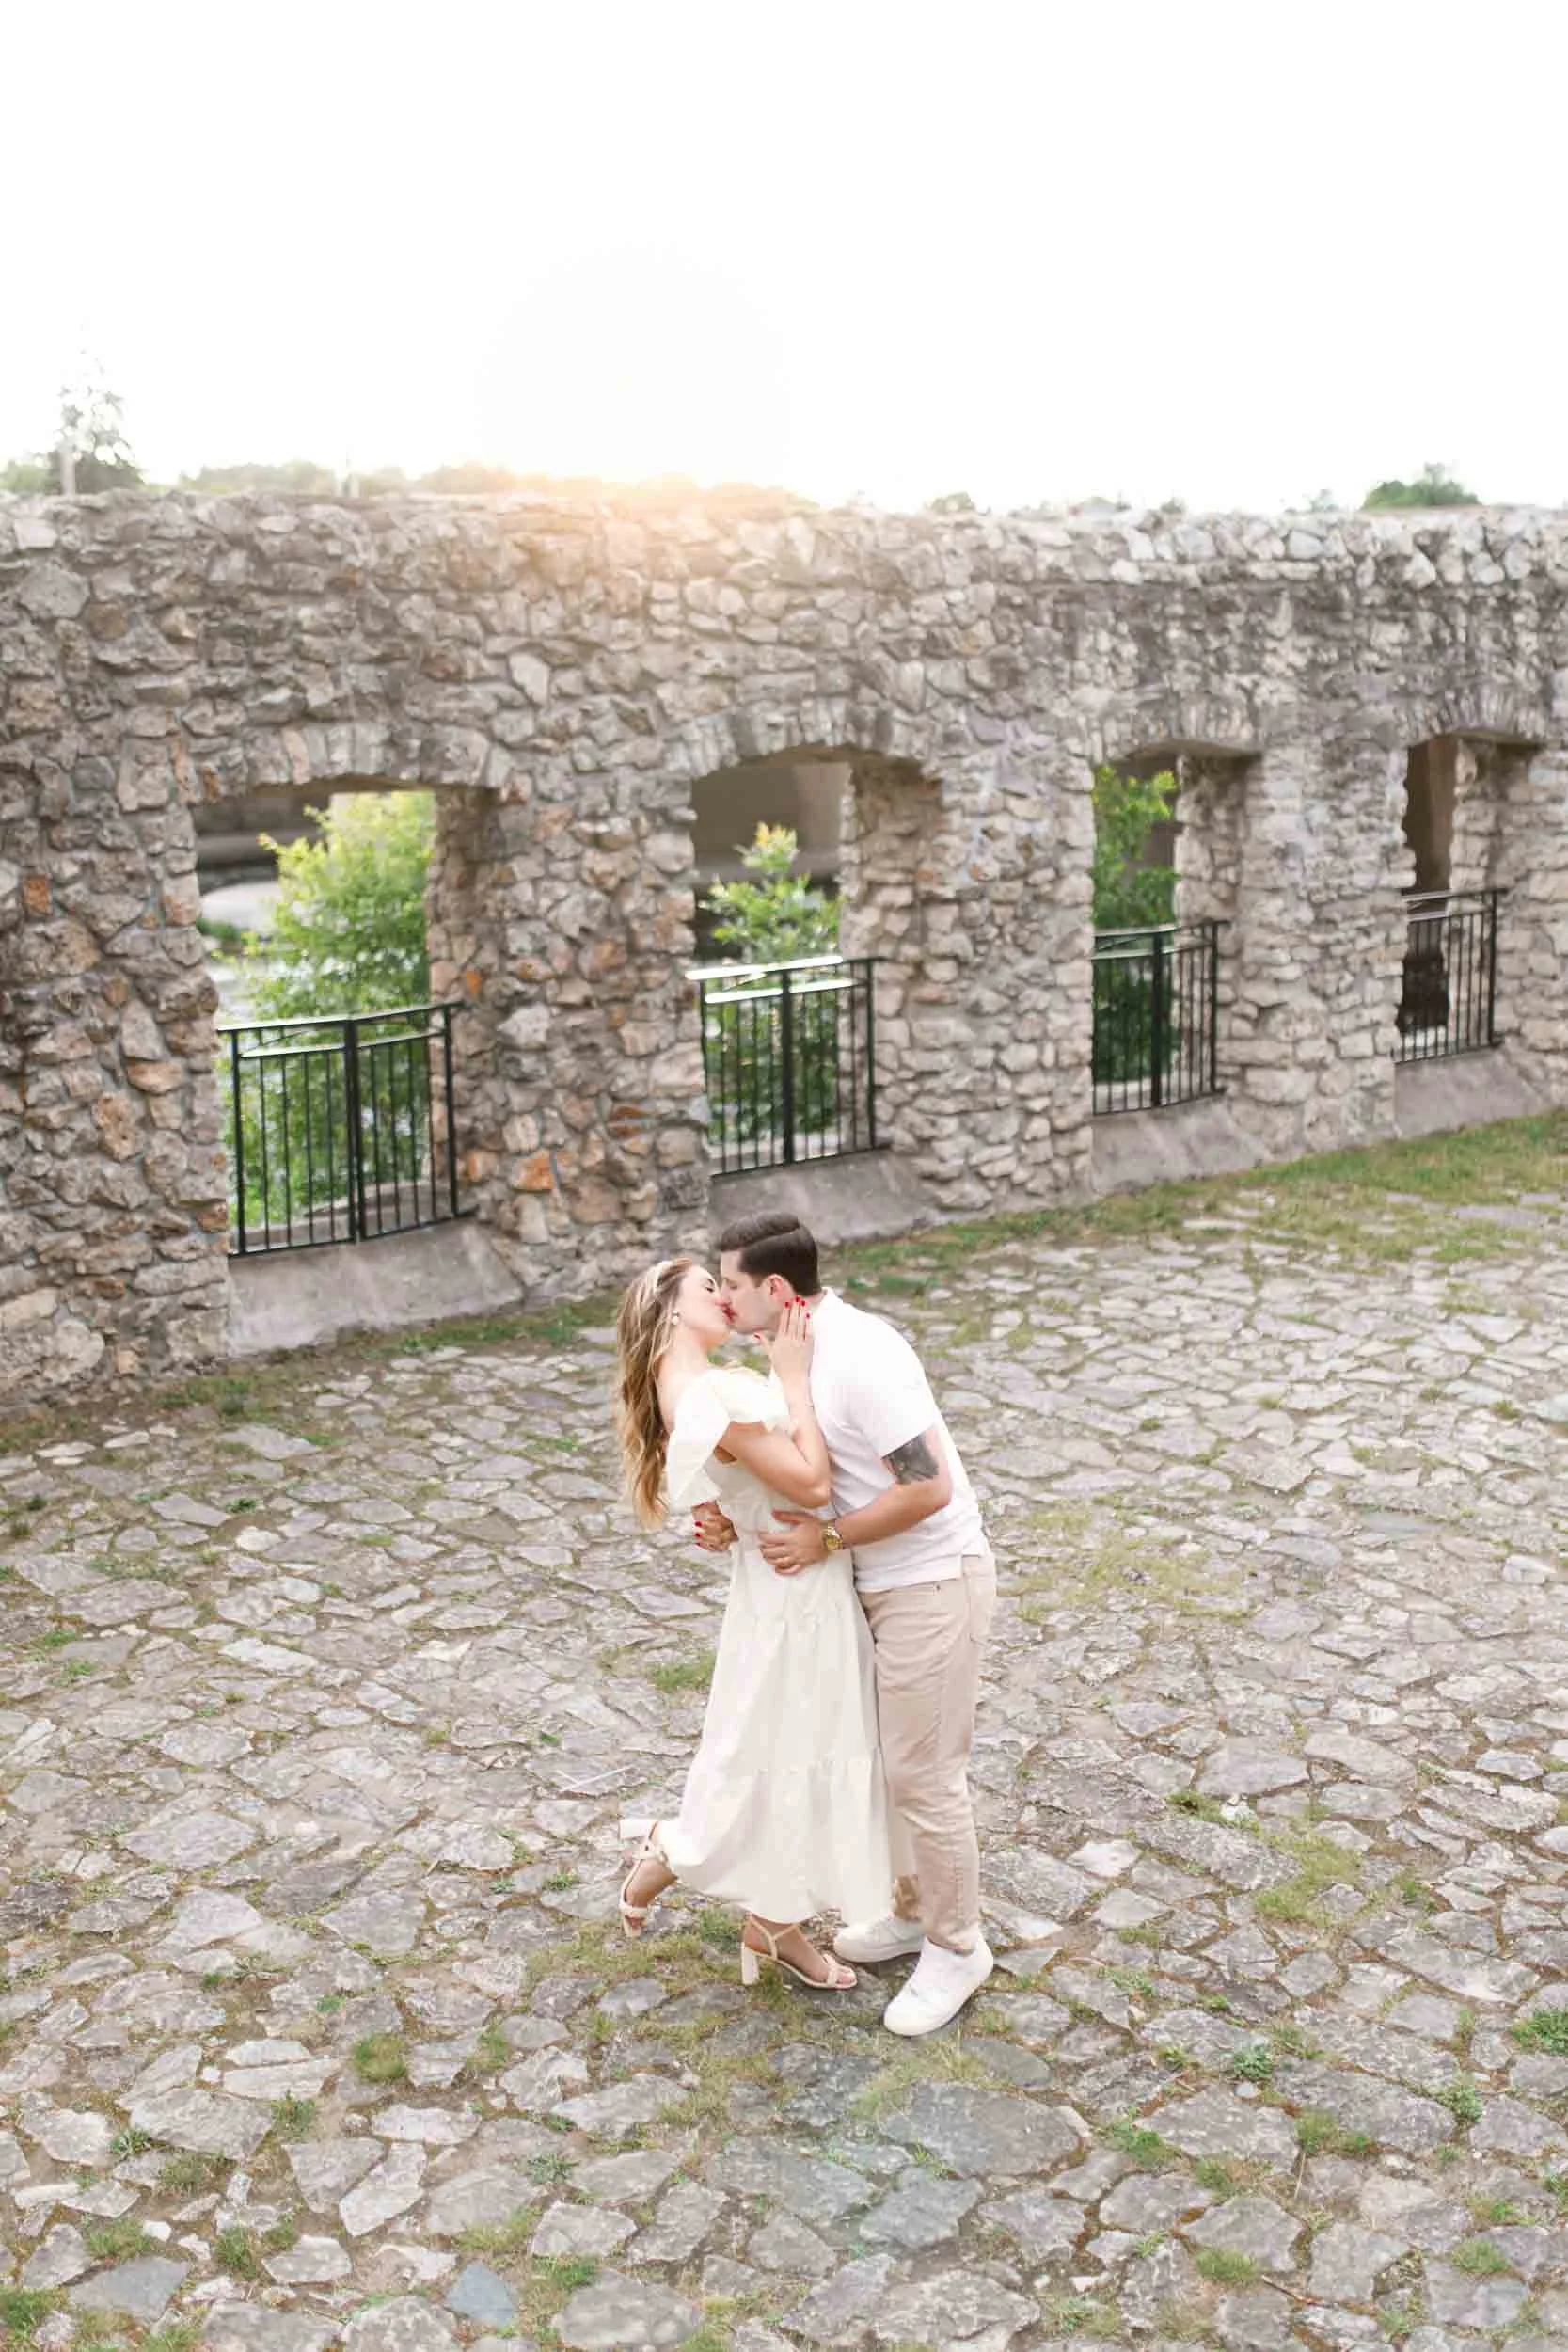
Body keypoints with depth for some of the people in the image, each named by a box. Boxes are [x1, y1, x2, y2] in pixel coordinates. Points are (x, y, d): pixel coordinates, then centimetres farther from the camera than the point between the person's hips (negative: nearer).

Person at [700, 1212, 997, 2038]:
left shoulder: (860, 1356, -25)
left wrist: (827, 1540, -19)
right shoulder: (802, 1346, 5)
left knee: (923, 1774, 2)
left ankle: (955, 1948, 20)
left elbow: (929, 1488, -27)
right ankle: (915, 1908, 39)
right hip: (883, 1583, 10)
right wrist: (728, 1515, -3)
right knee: (890, 1757, 21)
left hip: (932, 1583, -10)